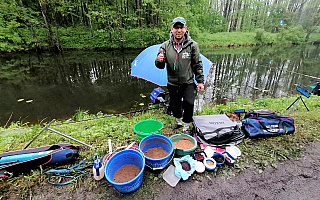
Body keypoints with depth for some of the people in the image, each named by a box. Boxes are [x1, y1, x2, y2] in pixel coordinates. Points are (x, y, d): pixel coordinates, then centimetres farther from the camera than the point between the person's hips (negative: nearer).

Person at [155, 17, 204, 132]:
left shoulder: (192, 45, -7)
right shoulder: (165, 46, -3)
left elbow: (198, 65, -1)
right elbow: (161, 66, -1)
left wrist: (200, 81, -3)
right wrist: (159, 61, -24)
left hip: (188, 83, -2)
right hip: (172, 84, 3)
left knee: (188, 103, -18)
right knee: (174, 105, 15)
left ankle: (186, 127, 9)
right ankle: (179, 122, 45)